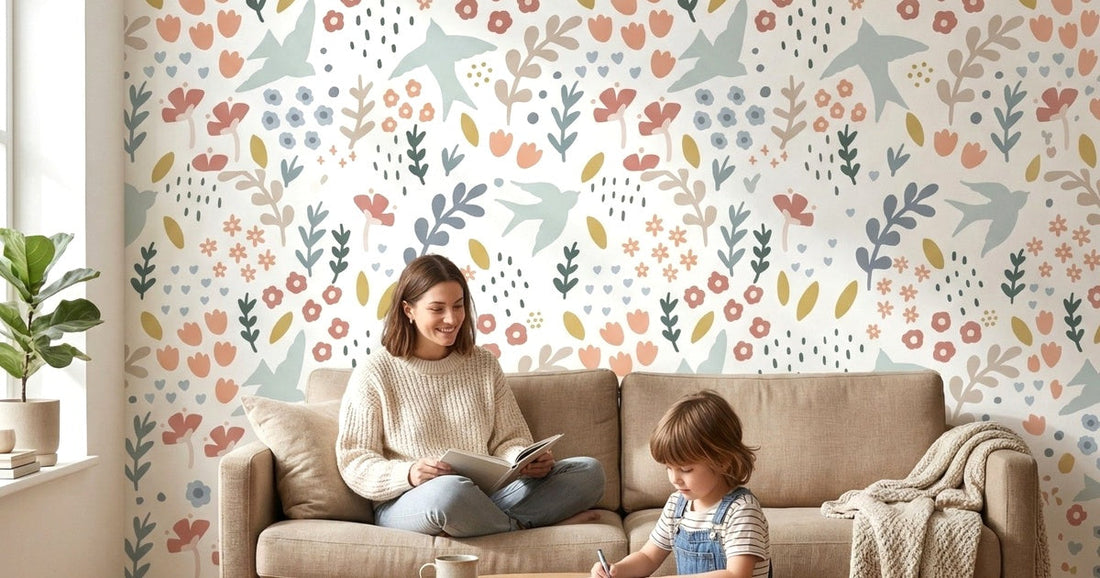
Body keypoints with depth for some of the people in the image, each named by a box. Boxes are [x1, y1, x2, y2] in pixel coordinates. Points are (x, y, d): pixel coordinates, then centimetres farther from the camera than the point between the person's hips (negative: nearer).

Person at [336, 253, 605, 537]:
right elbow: (354, 461, -3)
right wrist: (408, 474, -24)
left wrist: (529, 462, -11)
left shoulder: (484, 364, 13)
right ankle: (520, 527, -13)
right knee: (449, 490, -41)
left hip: (488, 496, 4)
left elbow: (508, 440, 14)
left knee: (589, 471, -14)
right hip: (407, 502, -4)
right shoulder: (374, 374, 0)